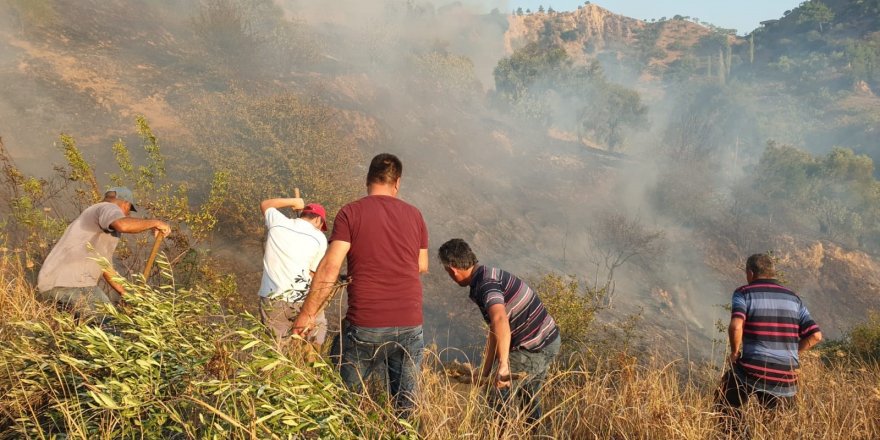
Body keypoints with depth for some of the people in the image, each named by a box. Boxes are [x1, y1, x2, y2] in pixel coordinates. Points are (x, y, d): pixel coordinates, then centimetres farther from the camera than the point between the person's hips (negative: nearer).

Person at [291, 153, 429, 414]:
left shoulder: (351, 213, -3)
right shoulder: (414, 215, 7)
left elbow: (330, 267, -10)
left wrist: (308, 313, -5)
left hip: (365, 326, -3)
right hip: (410, 326, 3)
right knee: (405, 406, 14)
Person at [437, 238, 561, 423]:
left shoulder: (486, 284, -21)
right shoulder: (490, 277, 10)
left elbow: (500, 321, -41)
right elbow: (495, 331, 13)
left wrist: (503, 366, -46)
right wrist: (486, 370, 13)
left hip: (535, 349, -10)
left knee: (500, 395, 0)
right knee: (529, 398, 27)